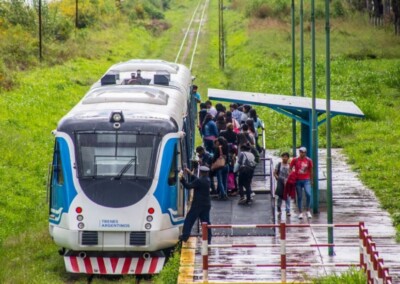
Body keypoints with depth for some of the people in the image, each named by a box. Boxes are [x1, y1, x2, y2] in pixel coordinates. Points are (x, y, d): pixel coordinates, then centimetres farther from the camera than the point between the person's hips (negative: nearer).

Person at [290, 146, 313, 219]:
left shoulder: (308, 160, 3)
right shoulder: (295, 160, 0)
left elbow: (311, 170, 12)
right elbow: (290, 168, 7)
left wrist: (311, 180, 16)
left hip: (306, 180, 0)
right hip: (298, 180, 0)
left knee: (308, 194, -17)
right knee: (299, 197, 3)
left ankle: (308, 211, -3)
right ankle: (300, 213, 11)